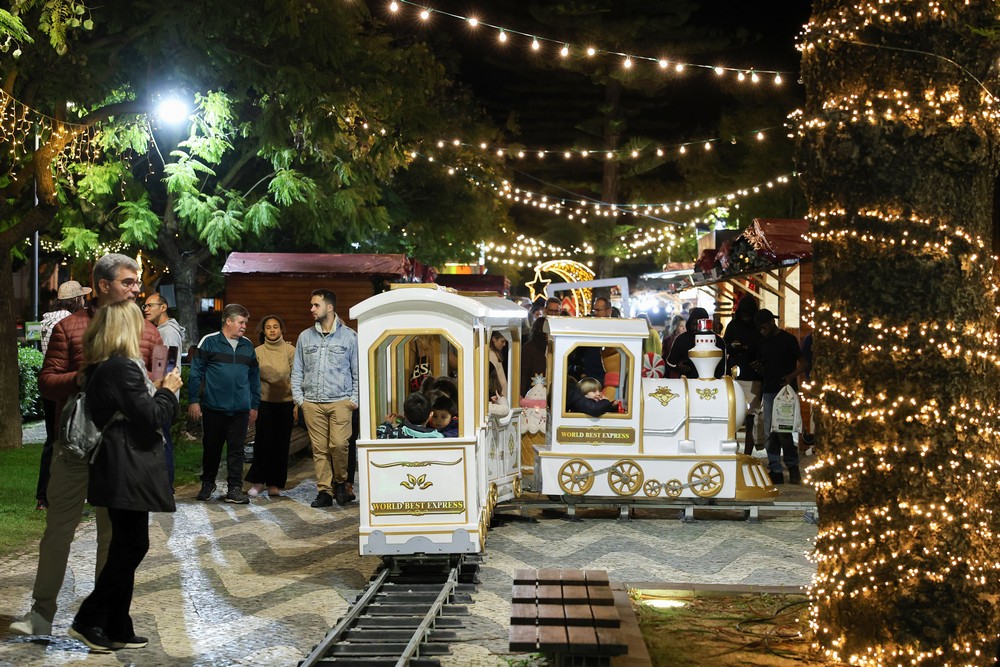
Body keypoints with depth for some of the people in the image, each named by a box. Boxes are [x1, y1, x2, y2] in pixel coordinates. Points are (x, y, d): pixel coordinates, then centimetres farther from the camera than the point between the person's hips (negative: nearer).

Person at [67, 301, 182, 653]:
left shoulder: (97, 368, 13)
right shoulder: (123, 367, -17)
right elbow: (150, 418, -16)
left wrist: (156, 391, 11)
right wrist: (168, 391, -2)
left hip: (118, 470, 10)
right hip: (129, 471, -10)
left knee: (126, 547, 13)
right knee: (132, 547, -3)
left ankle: (117, 629, 18)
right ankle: (89, 621, 1)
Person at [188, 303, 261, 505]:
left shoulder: (247, 346, 10)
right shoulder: (209, 342, -2)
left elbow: (254, 377, 15)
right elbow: (196, 373, -2)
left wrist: (254, 405, 14)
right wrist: (193, 400, -7)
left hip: (240, 410, 3)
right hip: (213, 408, -2)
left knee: (236, 450, 2)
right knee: (211, 448, 9)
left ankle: (235, 489, 6)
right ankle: (207, 484, 26)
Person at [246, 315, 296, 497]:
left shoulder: (290, 350, 0)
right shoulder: (258, 352, 4)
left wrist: (297, 403, -4)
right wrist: (252, 404, -2)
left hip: (286, 402, 0)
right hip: (264, 402, 0)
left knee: (282, 443, 3)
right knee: (263, 441, -5)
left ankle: (275, 484, 11)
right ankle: (258, 481, 3)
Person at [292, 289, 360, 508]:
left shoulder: (349, 336, 5)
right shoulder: (305, 337, 13)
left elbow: (358, 371, 8)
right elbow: (297, 371, 16)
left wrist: (355, 399, 0)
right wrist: (298, 397, 5)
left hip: (340, 401, -3)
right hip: (312, 403, 3)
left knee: (339, 444, -14)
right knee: (319, 448, 0)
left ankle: (341, 482, 9)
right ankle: (324, 490, 6)